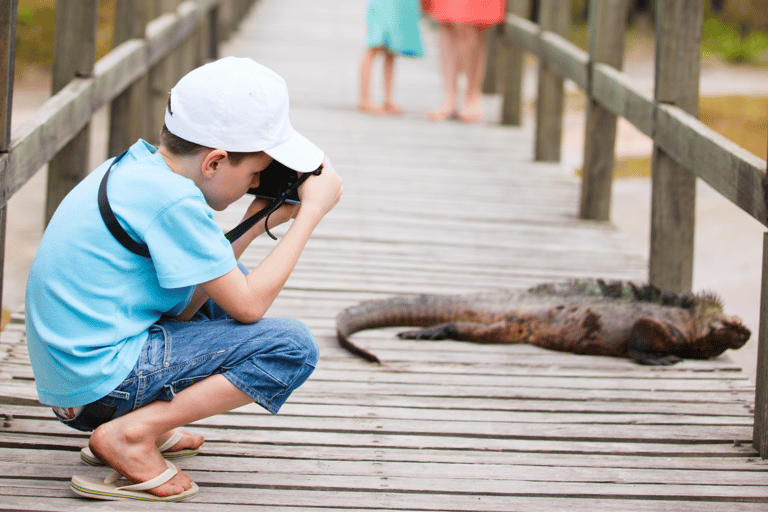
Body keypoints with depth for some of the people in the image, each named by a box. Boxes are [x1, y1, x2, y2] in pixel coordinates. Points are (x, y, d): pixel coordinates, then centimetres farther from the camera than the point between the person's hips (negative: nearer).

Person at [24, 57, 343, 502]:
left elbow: (184, 304, 15)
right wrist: (312, 210, -6)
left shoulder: (129, 169, 11)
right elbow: (248, 307, -13)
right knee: (293, 347, -11)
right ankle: (132, 434, -13)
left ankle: (148, 423, 13)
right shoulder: (173, 199, -18)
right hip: (102, 379, -10)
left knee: (227, 289, 26)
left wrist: (254, 225, 10)